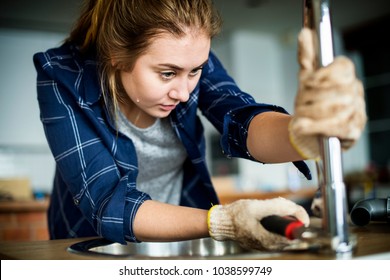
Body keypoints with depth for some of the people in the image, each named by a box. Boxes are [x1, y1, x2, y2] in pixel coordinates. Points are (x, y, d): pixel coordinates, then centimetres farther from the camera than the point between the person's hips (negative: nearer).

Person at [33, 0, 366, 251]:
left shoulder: (190, 57, -10)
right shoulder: (63, 76, -19)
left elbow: (241, 122, -25)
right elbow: (107, 205, -23)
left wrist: (304, 133, -46)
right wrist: (222, 222, -36)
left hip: (185, 244, 2)